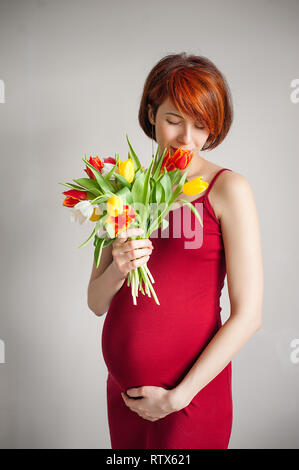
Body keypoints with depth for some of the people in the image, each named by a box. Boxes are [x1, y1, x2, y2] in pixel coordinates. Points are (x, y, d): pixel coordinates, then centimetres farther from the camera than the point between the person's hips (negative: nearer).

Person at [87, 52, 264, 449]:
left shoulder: (228, 189, -8)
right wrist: (118, 269, -16)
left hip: (190, 394, -4)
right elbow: (96, 303, 5)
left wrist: (177, 397, -11)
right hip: (122, 388, 4)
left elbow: (248, 315, -12)